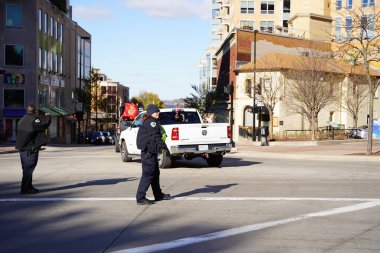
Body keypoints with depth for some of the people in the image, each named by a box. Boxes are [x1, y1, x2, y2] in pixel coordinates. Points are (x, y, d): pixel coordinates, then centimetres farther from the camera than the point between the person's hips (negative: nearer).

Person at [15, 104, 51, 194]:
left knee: (27, 168, 16)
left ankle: (28, 187, 23)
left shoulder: (23, 119, 15)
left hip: (22, 147, 9)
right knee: (29, 168, -7)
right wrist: (47, 117, 2)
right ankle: (25, 189, -7)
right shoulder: (33, 119, -14)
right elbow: (45, 124, -17)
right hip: (30, 148, -9)